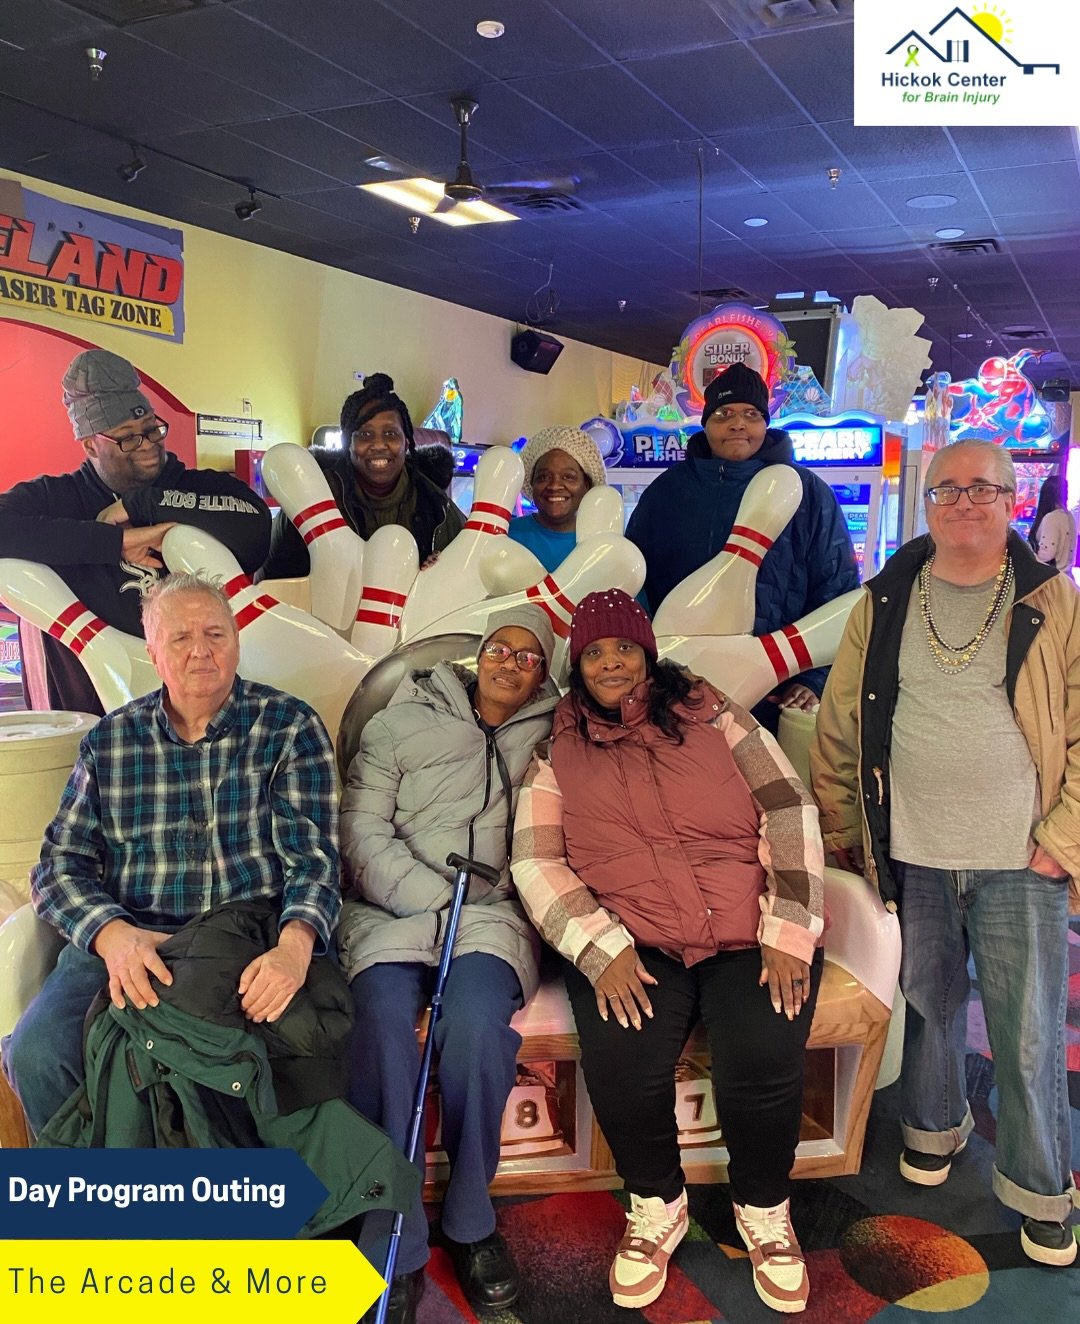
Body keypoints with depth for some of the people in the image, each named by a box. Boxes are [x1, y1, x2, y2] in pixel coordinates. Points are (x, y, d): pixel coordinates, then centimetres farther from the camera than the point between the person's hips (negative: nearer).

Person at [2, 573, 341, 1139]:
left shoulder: (290, 727, 2)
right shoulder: (109, 740, 11)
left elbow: (313, 858, -5)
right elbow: (60, 864, 7)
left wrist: (294, 944, -27)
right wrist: (112, 934, -15)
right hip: (128, 941, 3)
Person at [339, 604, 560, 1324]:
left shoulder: (551, 737, 14)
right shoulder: (401, 723, 10)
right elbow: (363, 832, 1)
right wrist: (435, 898, -10)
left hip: (493, 915, 0)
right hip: (393, 910, 0)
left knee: (476, 1023, -29)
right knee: (380, 1026, -28)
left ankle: (471, 1222, -8)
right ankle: (397, 1252, -16)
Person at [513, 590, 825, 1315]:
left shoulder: (711, 715, 9)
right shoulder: (557, 750, 9)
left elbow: (789, 812, 2)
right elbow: (536, 863, 0)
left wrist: (789, 932, -8)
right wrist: (602, 949, -15)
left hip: (752, 934, 1)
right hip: (632, 944, 0)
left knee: (764, 1061, -25)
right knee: (621, 1066, -27)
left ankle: (764, 1208, 10)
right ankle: (657, 1206, 7)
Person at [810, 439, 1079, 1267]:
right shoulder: (884, 604, 3)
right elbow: (840, 723, 6)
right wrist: (842, 828, 5)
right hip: (910, 859, 2)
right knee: (927, 1005, 17)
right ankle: (934, 1126, 43)